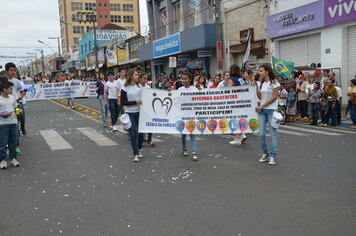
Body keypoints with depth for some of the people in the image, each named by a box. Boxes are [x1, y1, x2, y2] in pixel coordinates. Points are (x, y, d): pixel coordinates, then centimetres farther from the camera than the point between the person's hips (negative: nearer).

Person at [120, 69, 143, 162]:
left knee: (140, 132, 8)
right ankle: (135, 154, 1)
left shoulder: (140, 87, 7)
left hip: (140, 112, 3)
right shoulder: (125, 88, -5)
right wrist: (135, 102, -15)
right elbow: (122, 102, -9)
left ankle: (139, 149, 31)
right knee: (133, 133, -6)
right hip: (130, 113, -3)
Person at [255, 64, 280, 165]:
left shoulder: (274, 82, -4)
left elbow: (274, 97, -10)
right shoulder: (261, 83, 14)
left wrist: (262, 106, -12)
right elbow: (259, 97, 11)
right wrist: (256, 86, 2)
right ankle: (265, 153, 15)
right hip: (262, 110, 6)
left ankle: (272, 156, 0)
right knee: (262, 134, 1)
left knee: (273, 133, -4)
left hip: (271, 109, -6)